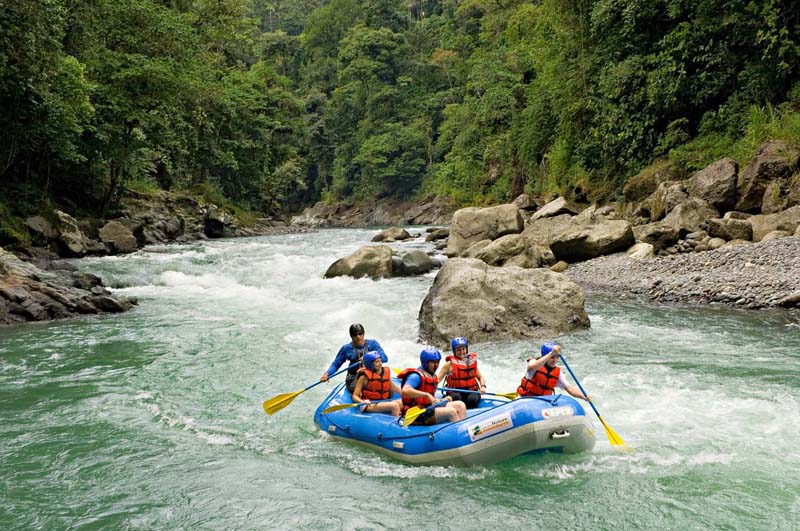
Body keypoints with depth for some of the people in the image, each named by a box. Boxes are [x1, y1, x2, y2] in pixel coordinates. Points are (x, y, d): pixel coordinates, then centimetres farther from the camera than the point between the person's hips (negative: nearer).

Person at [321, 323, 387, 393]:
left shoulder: (372, 344, 4)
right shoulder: (346, 348, 5)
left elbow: (384, 358, -6)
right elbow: (336, 364, 10)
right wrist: (327, 374, -8)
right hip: (354, 378, 0)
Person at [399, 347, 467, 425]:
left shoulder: (432, 376, 16)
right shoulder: (417, 376, -14)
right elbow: (405, 391, -33)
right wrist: (426, 395, -35)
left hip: (428, 409, 10)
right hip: (417, 415, -10)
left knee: (460, 405, 1)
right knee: (451, 412, -22)